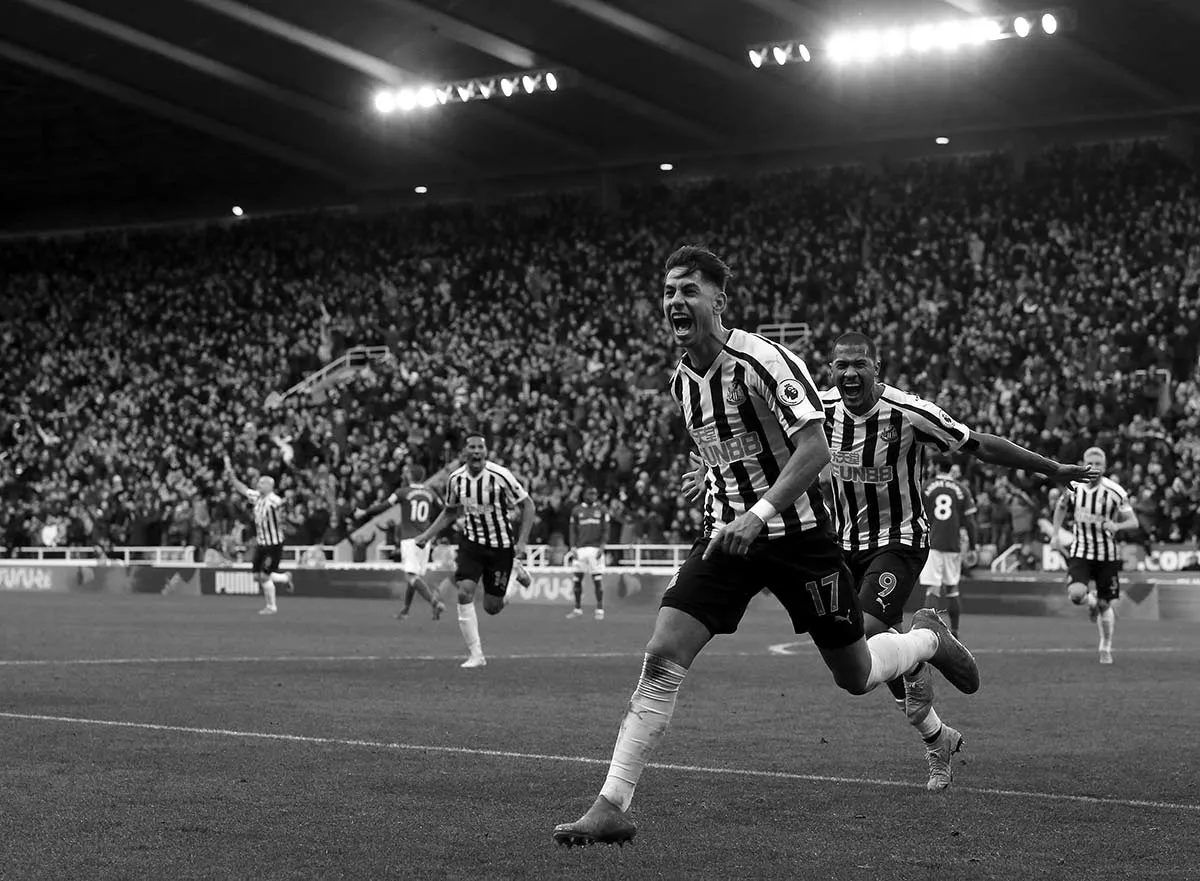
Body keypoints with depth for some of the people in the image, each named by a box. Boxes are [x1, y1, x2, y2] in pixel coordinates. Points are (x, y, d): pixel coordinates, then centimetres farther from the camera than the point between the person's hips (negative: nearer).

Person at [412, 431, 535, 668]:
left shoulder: (500, 476, -17)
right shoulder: (456, 479, -5)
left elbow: (527, 505, -8)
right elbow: (450, 512, 14)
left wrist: (522, 541, -15)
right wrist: (427, 535, 6)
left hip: (501, 546, -3)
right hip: (471, 542, 3)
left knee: (492, 607, 2)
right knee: (464, 592, -19)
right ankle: (475, 655, -12)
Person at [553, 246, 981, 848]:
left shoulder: (760, 362, -18)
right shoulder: (682, 382, 5)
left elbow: (815, 449, -24)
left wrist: (759, 515, -32)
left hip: (795, 531, -5)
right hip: (728, 531, 5)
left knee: (855, 676, 7)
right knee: (662, 657, -13)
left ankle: (927, 637, 42)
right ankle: (612, 806, -15)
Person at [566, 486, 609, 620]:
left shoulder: (602, 510, 6)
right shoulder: (576, 510, 9)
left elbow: (605, 530, 4)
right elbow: (572, 530, 10)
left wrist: (602, 546, -6)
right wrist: (573, 547, 0)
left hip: (595, 548, -2)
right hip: (580, 548, 2)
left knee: (597, 579, -5)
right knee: (577, 579, 2)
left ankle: (600, 610, 0)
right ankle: (578, 609, 12)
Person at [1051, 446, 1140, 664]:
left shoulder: (1115, 492, -14)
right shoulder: (1073, 487, -6)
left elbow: (1133, 522, -9)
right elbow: (1061, 507, 16)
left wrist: (1117, 526, -30)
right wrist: (1055, 534, 9)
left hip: (1107, 555, -1)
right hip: (1080, 552, 1)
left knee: (1106, 605, 6)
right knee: (1076, 594, -23)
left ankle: (1106, 648, 28)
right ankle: (1091, 601, 15)